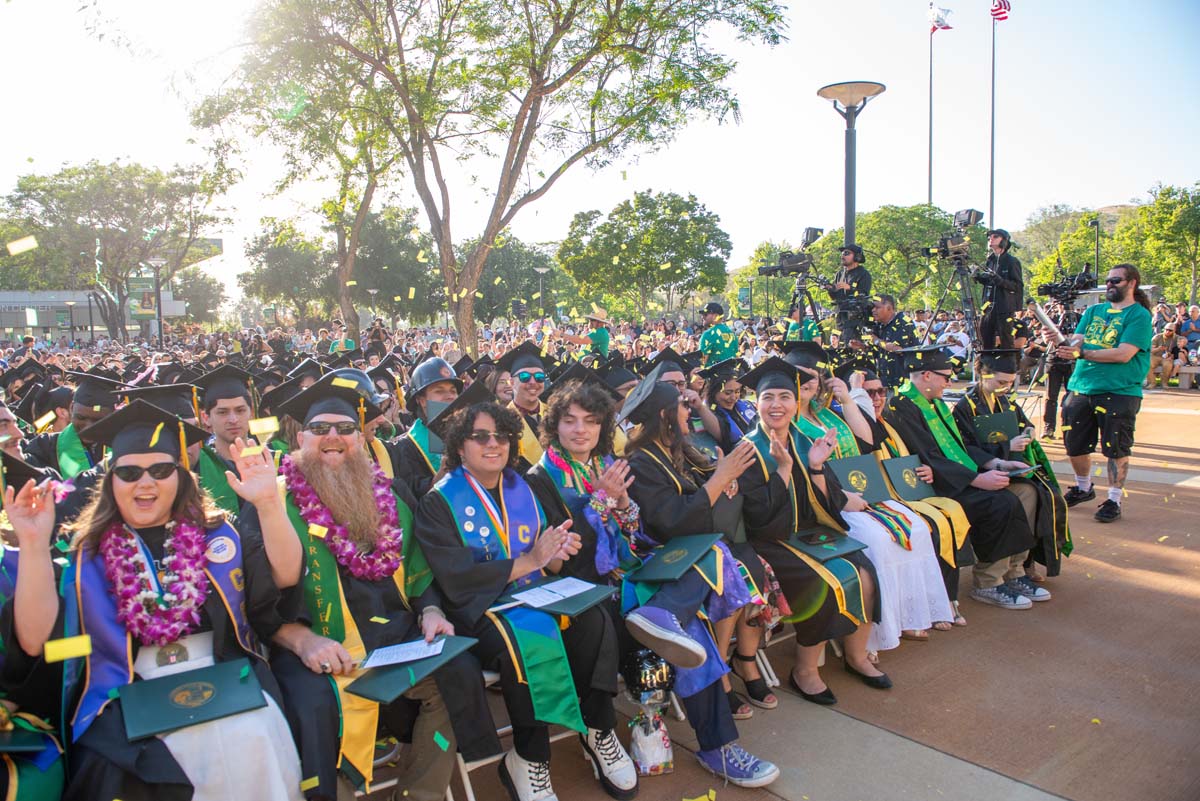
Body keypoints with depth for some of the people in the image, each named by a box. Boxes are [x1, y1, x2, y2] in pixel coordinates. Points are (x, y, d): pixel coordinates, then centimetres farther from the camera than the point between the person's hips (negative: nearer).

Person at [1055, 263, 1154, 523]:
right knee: (1074, 443, 12)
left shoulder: (1139, 315, -5)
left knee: (1116, 448, 1)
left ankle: (1114, 500, 14)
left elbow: (1124, 354, -17)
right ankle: (1083, 488, 34)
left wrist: (1081, 353, -21)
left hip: (1119, 392, -6)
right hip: (1081, 387, 6)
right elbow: (1076, 341, 6)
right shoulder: (1093, 311, 14)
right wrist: (1062, 343, -17)